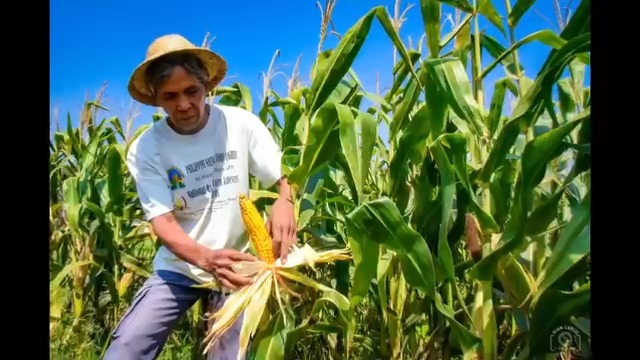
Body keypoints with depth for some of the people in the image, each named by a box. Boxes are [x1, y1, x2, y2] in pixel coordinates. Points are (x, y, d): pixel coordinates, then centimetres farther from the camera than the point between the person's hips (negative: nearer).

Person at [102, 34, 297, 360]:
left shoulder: (241, 124, -10)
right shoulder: (145, 149, -11)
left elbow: (286, 177, -6)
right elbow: (162, 222, -15)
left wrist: (284, 202, -31)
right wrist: (206, 258, -35)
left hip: (238, 264, 0)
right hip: (179, 266, 1)